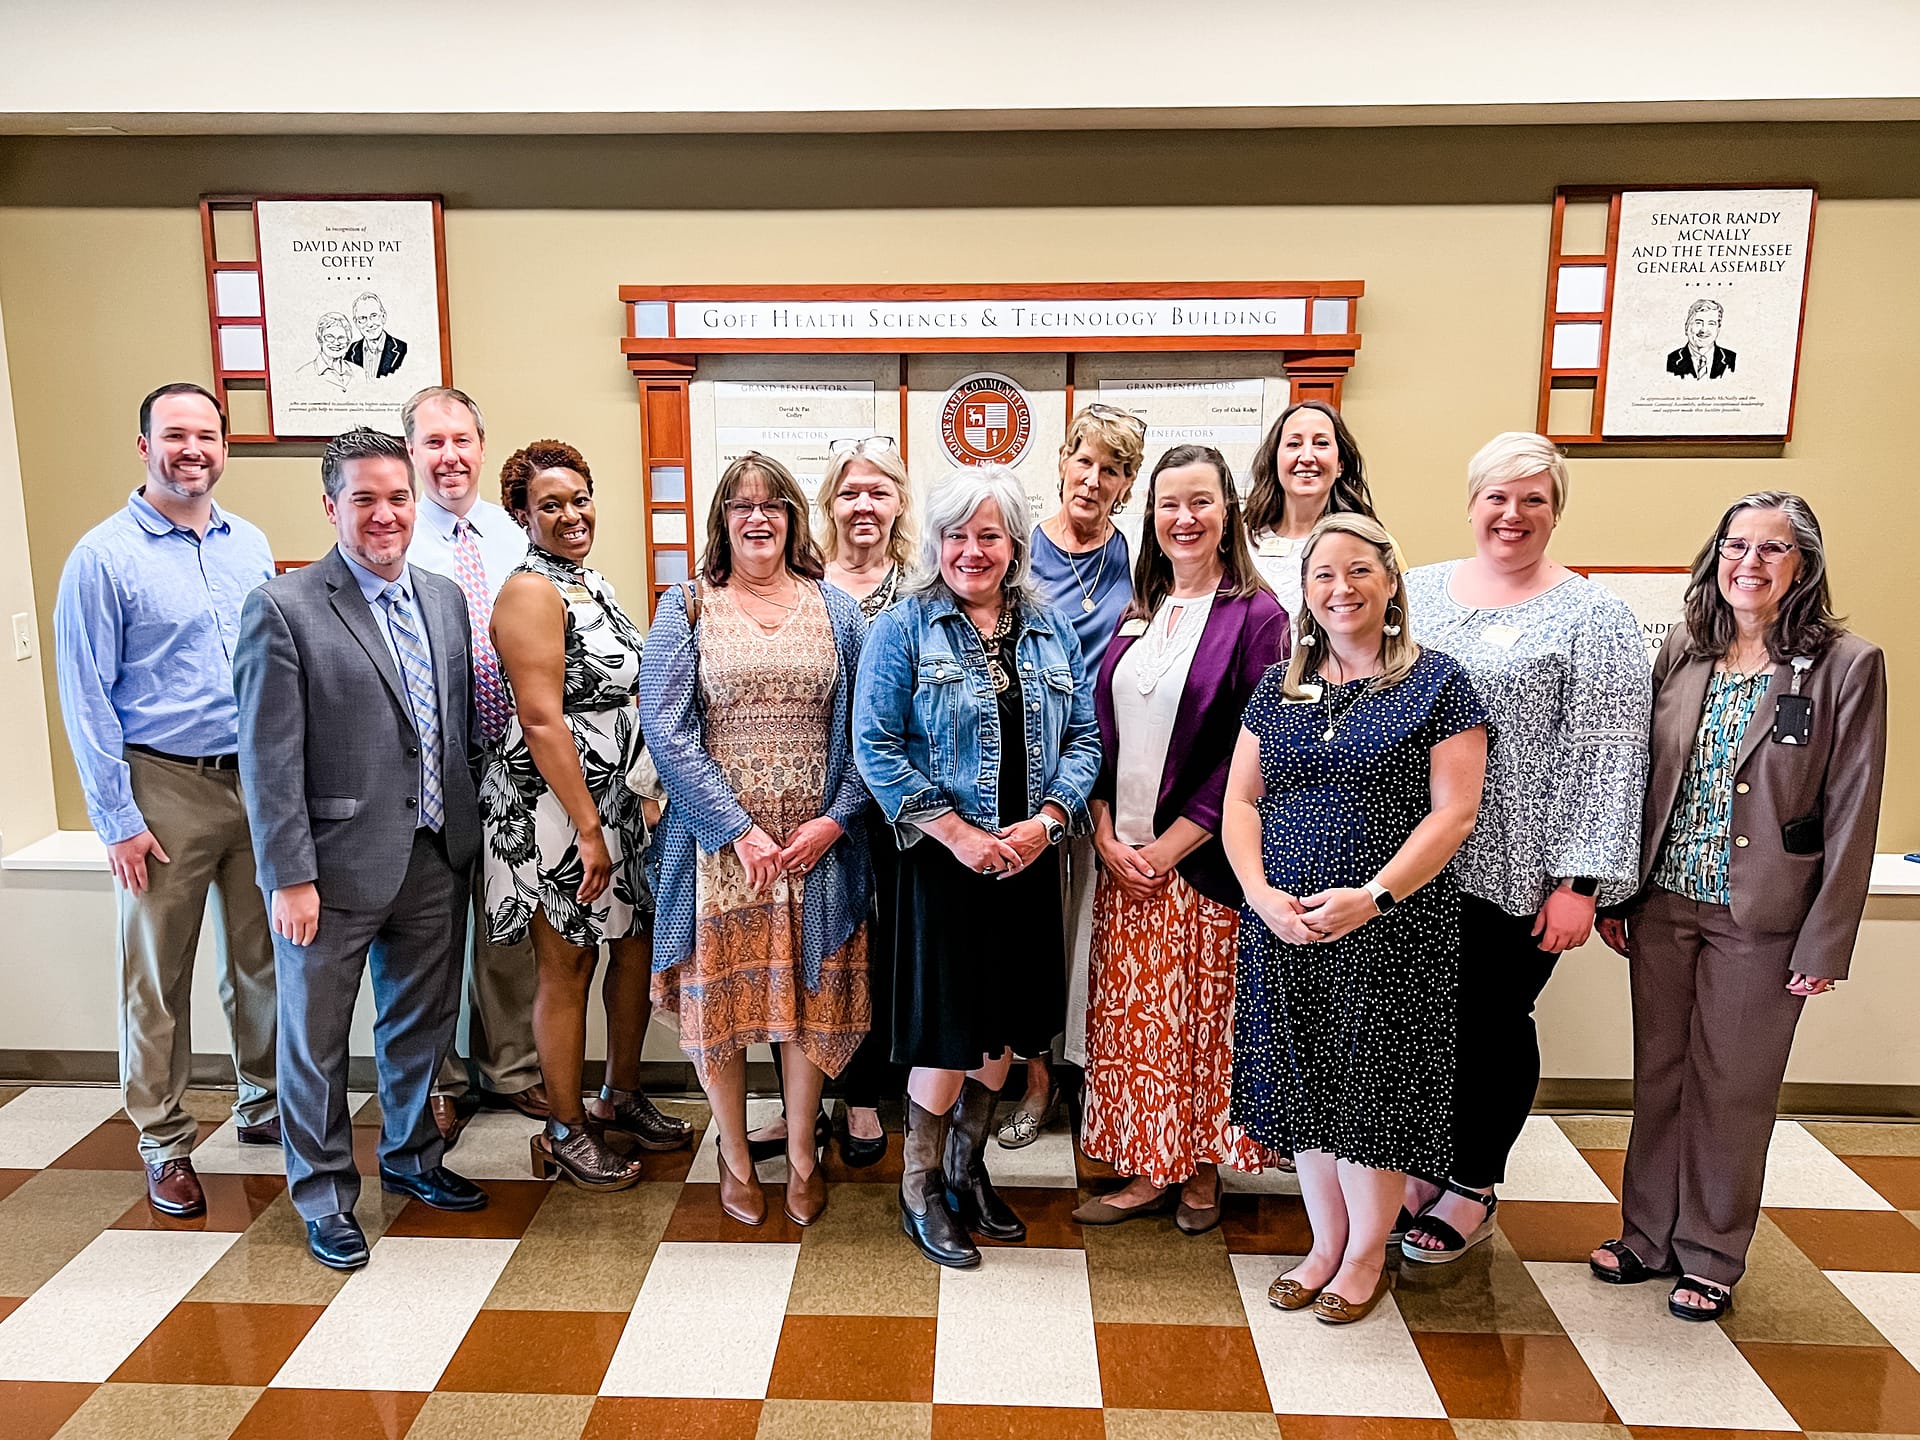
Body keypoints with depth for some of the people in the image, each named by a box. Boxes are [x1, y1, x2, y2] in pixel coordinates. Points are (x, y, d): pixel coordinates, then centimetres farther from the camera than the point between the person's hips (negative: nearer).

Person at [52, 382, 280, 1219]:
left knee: (264, 958, 14)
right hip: (166, 788, -4)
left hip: (258, 780, 4)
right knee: (158, 977, 7)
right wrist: (117, 820, -10)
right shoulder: (104, 556, -7)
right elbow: (85, 698, -7)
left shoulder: (251, 546, 7)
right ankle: (164, 1144, 21)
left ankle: (264, 1105, 32)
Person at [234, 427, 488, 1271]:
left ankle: (411, 1156, 41)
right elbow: (270, 759, -13)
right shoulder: (284, 609, -11)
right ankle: (324, 1193, 30)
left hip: (435, 859, 6)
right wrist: (288, 877, -15)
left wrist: (466, 829, 9)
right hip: (336, 865, -5)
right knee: (317, 1037, 11)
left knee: (422, 1022, 19)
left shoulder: (445, 598, 7)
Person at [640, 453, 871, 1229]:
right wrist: (741, 829, -13)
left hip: (817, 840, 1)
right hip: (718, 840, -1)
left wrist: (835, 819, -11)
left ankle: (802, 1156, 27)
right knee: (721, 995, 7)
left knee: (810, 996, 8)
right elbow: (666, 731, -7)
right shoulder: (686, 608, 1)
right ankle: (735, 1158, 28)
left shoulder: (836, 609, 7)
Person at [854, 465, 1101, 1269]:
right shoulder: (903, 628, -4)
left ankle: (968, 1169, 34)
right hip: (943, 862, -4)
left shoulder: (1050, 630, 9)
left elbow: (1083, 736, 7)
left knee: (1003, 1029, 14)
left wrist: (1046, 821, -9)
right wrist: (957, 833, -16)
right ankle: (921, 1190, 22)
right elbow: (876, 747, -10)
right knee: (950, 1035, 1)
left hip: (1028, 861, 5)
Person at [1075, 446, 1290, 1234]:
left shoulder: (1255, 615, -7)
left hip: (1203, 858, -4)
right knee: (1132, 1015, 10)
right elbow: (1100, 730, 9)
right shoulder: (1136, 613, 10)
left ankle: (1203, 1169, 27)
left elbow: (1249, 752, -12)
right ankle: (1148, 1170, 25)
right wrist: (1106, 831, -4)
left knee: (1203, 1015, 8)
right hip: (1123, 856, 5)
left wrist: (1170, 844, -13)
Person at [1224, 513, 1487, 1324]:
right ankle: (1326, 1243, 30)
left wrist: (1371, 896, -19)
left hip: (1390, 928, -4)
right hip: (1284, 924, 4)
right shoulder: (1278, 688, 10)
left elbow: (1453, 810, -9)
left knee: (1374, 1084, 5)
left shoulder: (1437, 684, -2)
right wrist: (1263, 894, -9)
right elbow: (1239, 802, 7)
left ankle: (1368, 1256, 25)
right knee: (1306, 1082, 11)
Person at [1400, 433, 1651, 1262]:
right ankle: (1421, 1166, 34)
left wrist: (1580, 883, -14)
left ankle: (1473, 1191, 30)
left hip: (1516, 873, -4)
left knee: (1492, 1025, 10)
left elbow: (1607, 758, -10)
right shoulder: (1417, 591, 8)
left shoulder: (1592, 617, -6)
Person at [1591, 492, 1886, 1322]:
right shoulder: (1680, 654, 3)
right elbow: (1643, 781, 7)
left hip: (1760, 921, -3)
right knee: (1658, 1076, 15)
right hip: (1663, 906, 4)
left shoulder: (1846, 667, -8)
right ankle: (1650, 1235, 32)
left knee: (1733, 1092, 10)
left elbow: (1851, 816, -8)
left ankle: (1711, 1255, 29)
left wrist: (1824, 944, -10)